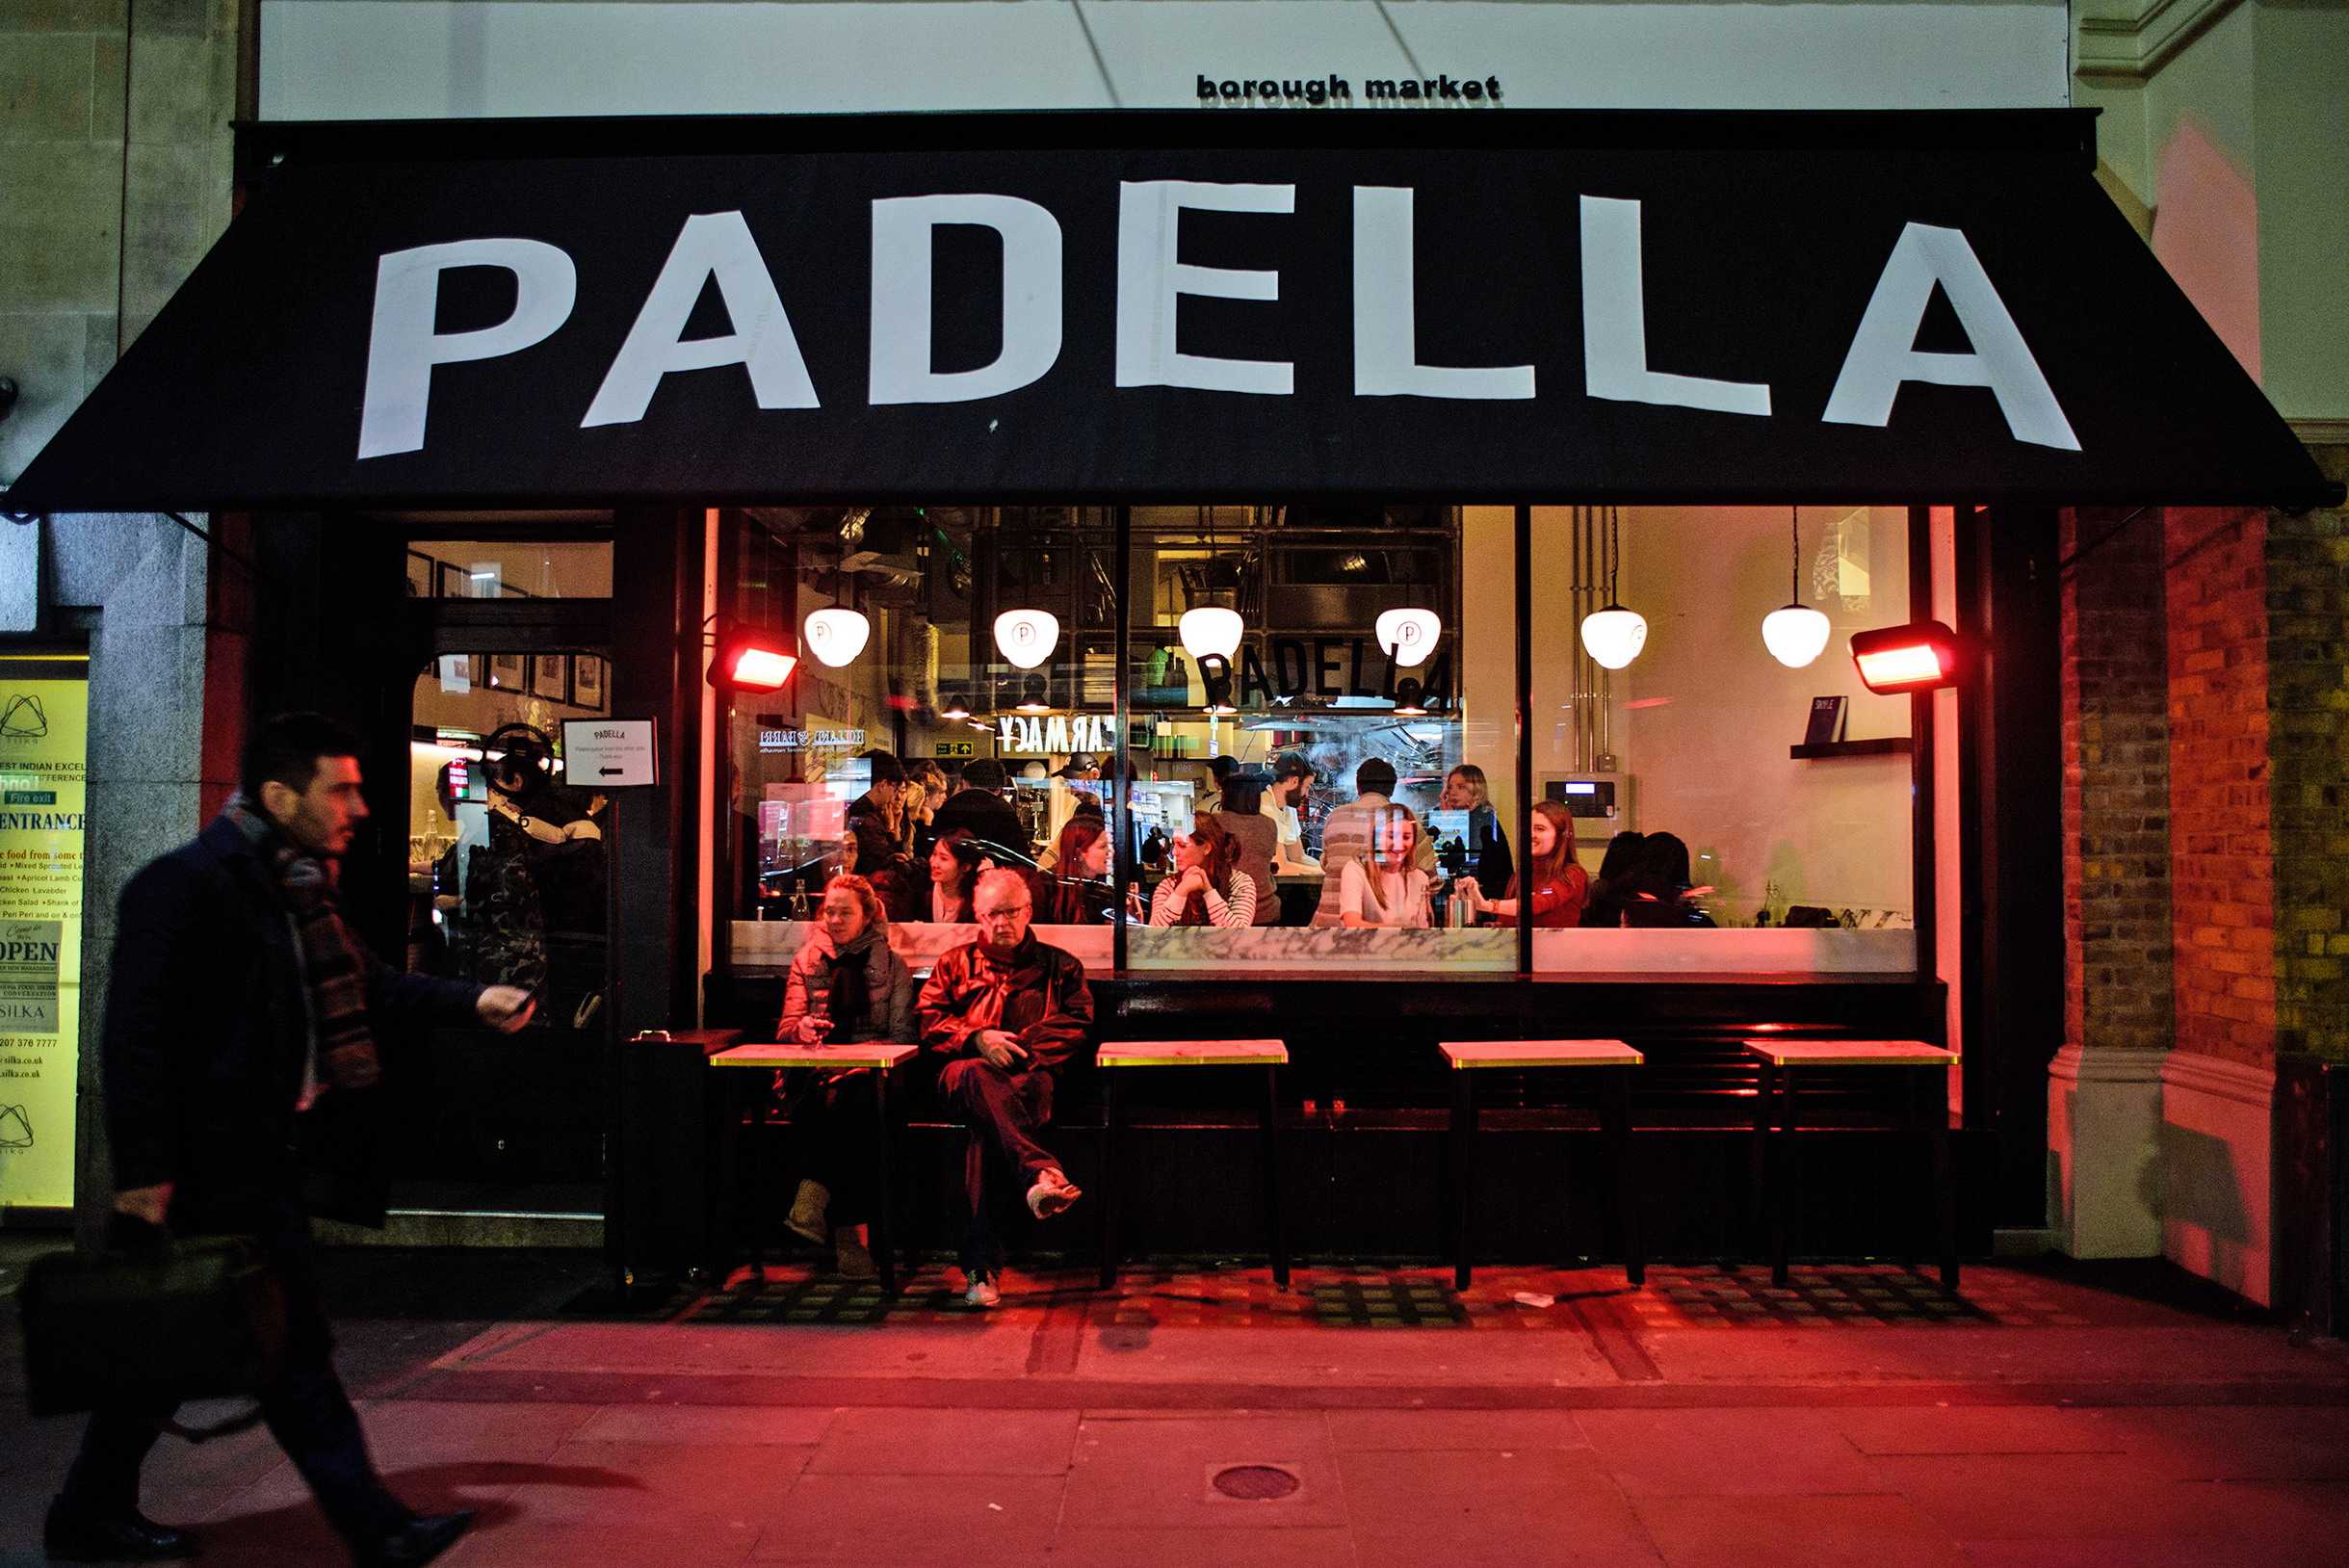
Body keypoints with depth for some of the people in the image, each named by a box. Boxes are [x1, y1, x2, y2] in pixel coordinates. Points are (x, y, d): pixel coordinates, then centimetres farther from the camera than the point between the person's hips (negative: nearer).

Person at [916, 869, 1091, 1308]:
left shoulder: (1060, 966, 23)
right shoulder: (955, 964, 26)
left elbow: (1078, 1022, 8)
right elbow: (928, 1019, 14)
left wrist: (1014, 1045, -8)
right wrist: (978, 1039, -7)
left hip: (1030, 1076, 0)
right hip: (962, 1072, 0)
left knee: (985, 1124, -37)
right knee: (977, 1075, -41)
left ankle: (981, 1265, -47)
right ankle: (1041, 1172, -62)